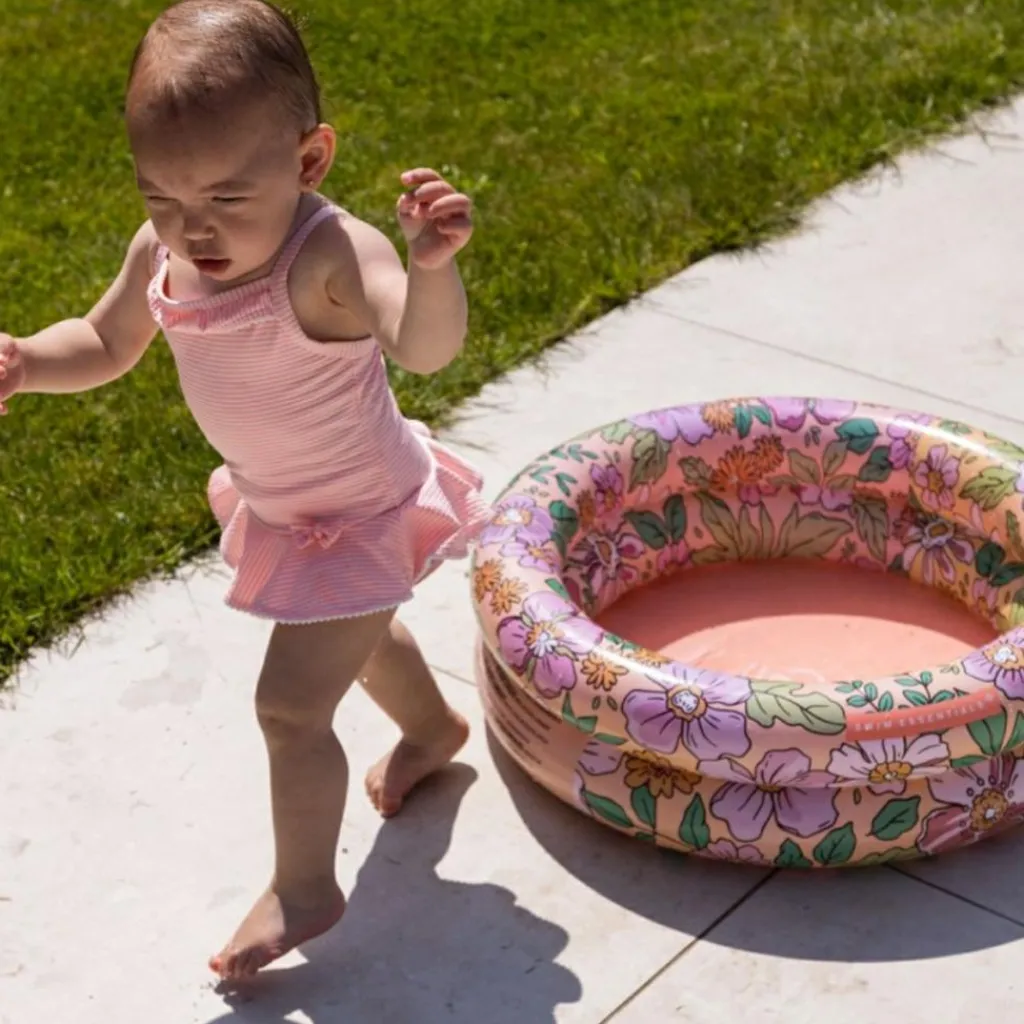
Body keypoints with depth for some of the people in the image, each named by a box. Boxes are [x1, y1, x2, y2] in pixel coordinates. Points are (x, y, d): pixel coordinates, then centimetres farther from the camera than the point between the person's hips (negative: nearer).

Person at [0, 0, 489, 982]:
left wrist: (432, 264, -75)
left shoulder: (331, 258, -38)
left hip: (357, 518, -8)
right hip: (277, 506, 8)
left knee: (290, 705, -5)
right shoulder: (160, 254, -16)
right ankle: (431, 728, 63)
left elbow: (425, 346, -55)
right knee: (353, 634, 32)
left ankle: (301, 889, 19)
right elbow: (105, 345, 1)